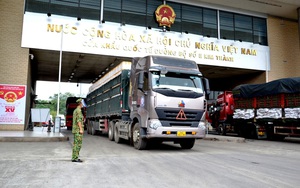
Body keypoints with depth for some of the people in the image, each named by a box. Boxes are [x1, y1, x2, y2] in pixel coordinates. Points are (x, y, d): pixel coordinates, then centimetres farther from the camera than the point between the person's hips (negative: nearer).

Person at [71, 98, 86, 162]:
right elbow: (79, 120, -22)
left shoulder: (75, 110, 18)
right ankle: (75, 158, -7)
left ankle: (74, 157, 15)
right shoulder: (78, 110, -14)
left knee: (75, 144, 12)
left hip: (75, 130, 10)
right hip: (78, 130, -10)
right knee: (78, 144, -8)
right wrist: (81, 129, -23)